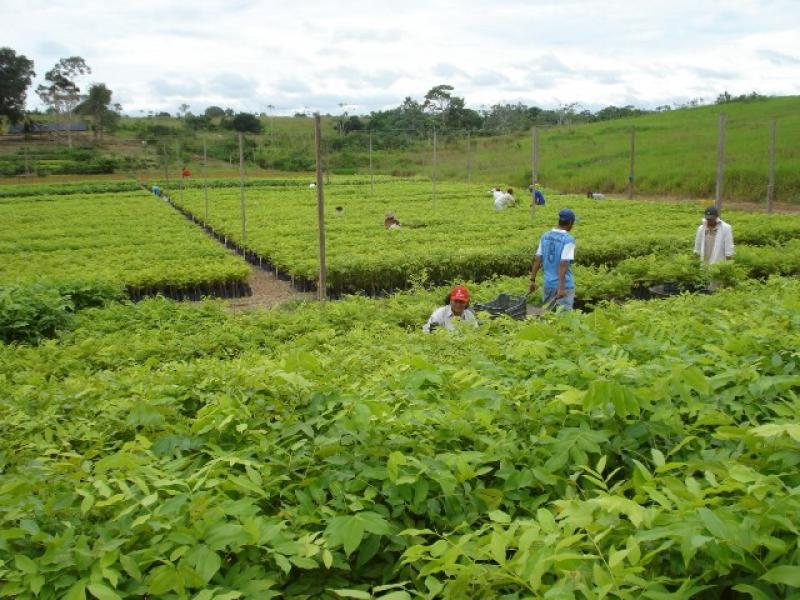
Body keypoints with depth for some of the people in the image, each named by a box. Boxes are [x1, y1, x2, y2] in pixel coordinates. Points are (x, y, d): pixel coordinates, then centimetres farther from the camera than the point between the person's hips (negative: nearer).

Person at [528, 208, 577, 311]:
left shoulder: (545, 236, 4)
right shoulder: (568, 240, -13)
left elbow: (537, 260, 5)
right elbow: (563, 264, -20)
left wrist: (532, 280, 10)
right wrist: (561, 287, -21)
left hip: (548, 283, 6)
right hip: (564, 284, -6)